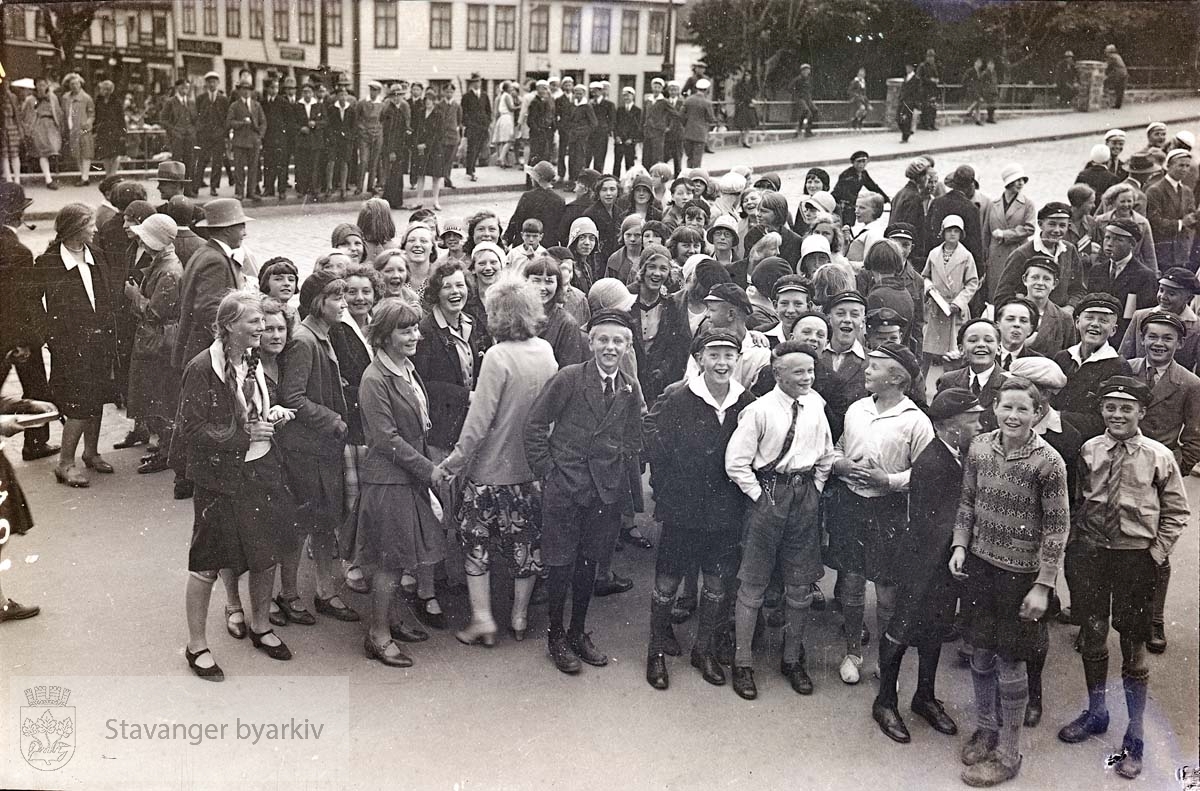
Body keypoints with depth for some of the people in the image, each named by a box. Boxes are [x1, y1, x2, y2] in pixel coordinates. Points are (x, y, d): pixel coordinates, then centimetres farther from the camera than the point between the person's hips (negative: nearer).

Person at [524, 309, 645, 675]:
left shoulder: (631, 390, 4)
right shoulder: (568, 378, -9)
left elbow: (632, 439, 16)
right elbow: (535, 425, -6)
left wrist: (620, 472, 4)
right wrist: (546, 470, -8)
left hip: (606, 489, 4)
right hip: (564, 485, -4)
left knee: (589, 563, 14)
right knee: (561, 565, 2)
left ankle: (578, 634, 30)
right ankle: (556, 636, 20)